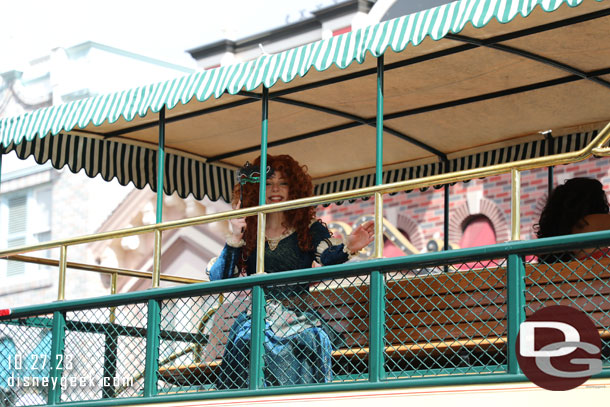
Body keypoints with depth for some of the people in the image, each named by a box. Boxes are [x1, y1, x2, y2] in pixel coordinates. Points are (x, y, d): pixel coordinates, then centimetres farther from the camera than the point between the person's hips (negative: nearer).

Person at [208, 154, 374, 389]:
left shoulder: (310, 229, 10)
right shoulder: (248, 233, 14)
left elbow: (328, 258, -10)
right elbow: (218, 279, 6)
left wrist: (347, 249, -31)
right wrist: (234, 239, -5)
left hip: (299, 324, -1)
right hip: (257, 322, 1)